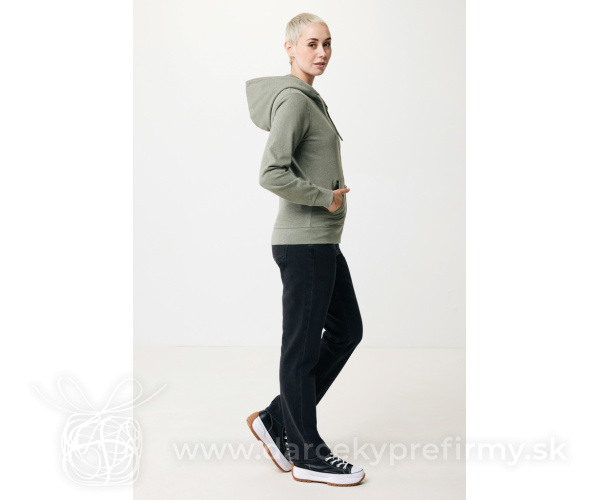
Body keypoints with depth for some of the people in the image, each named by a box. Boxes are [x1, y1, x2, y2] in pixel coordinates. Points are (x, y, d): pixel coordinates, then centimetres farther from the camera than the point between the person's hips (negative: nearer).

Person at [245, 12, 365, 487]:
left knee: (346, 330, 16)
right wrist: (326, 197, -14)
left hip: (323, 242, 10)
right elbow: (273, 174, -23)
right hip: (304, 242, -10)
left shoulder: (310, 99, 17)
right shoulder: (293, 100, -13)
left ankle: (276, 421, 22)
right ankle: (306, 452, 14)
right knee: (303, 344, 0)